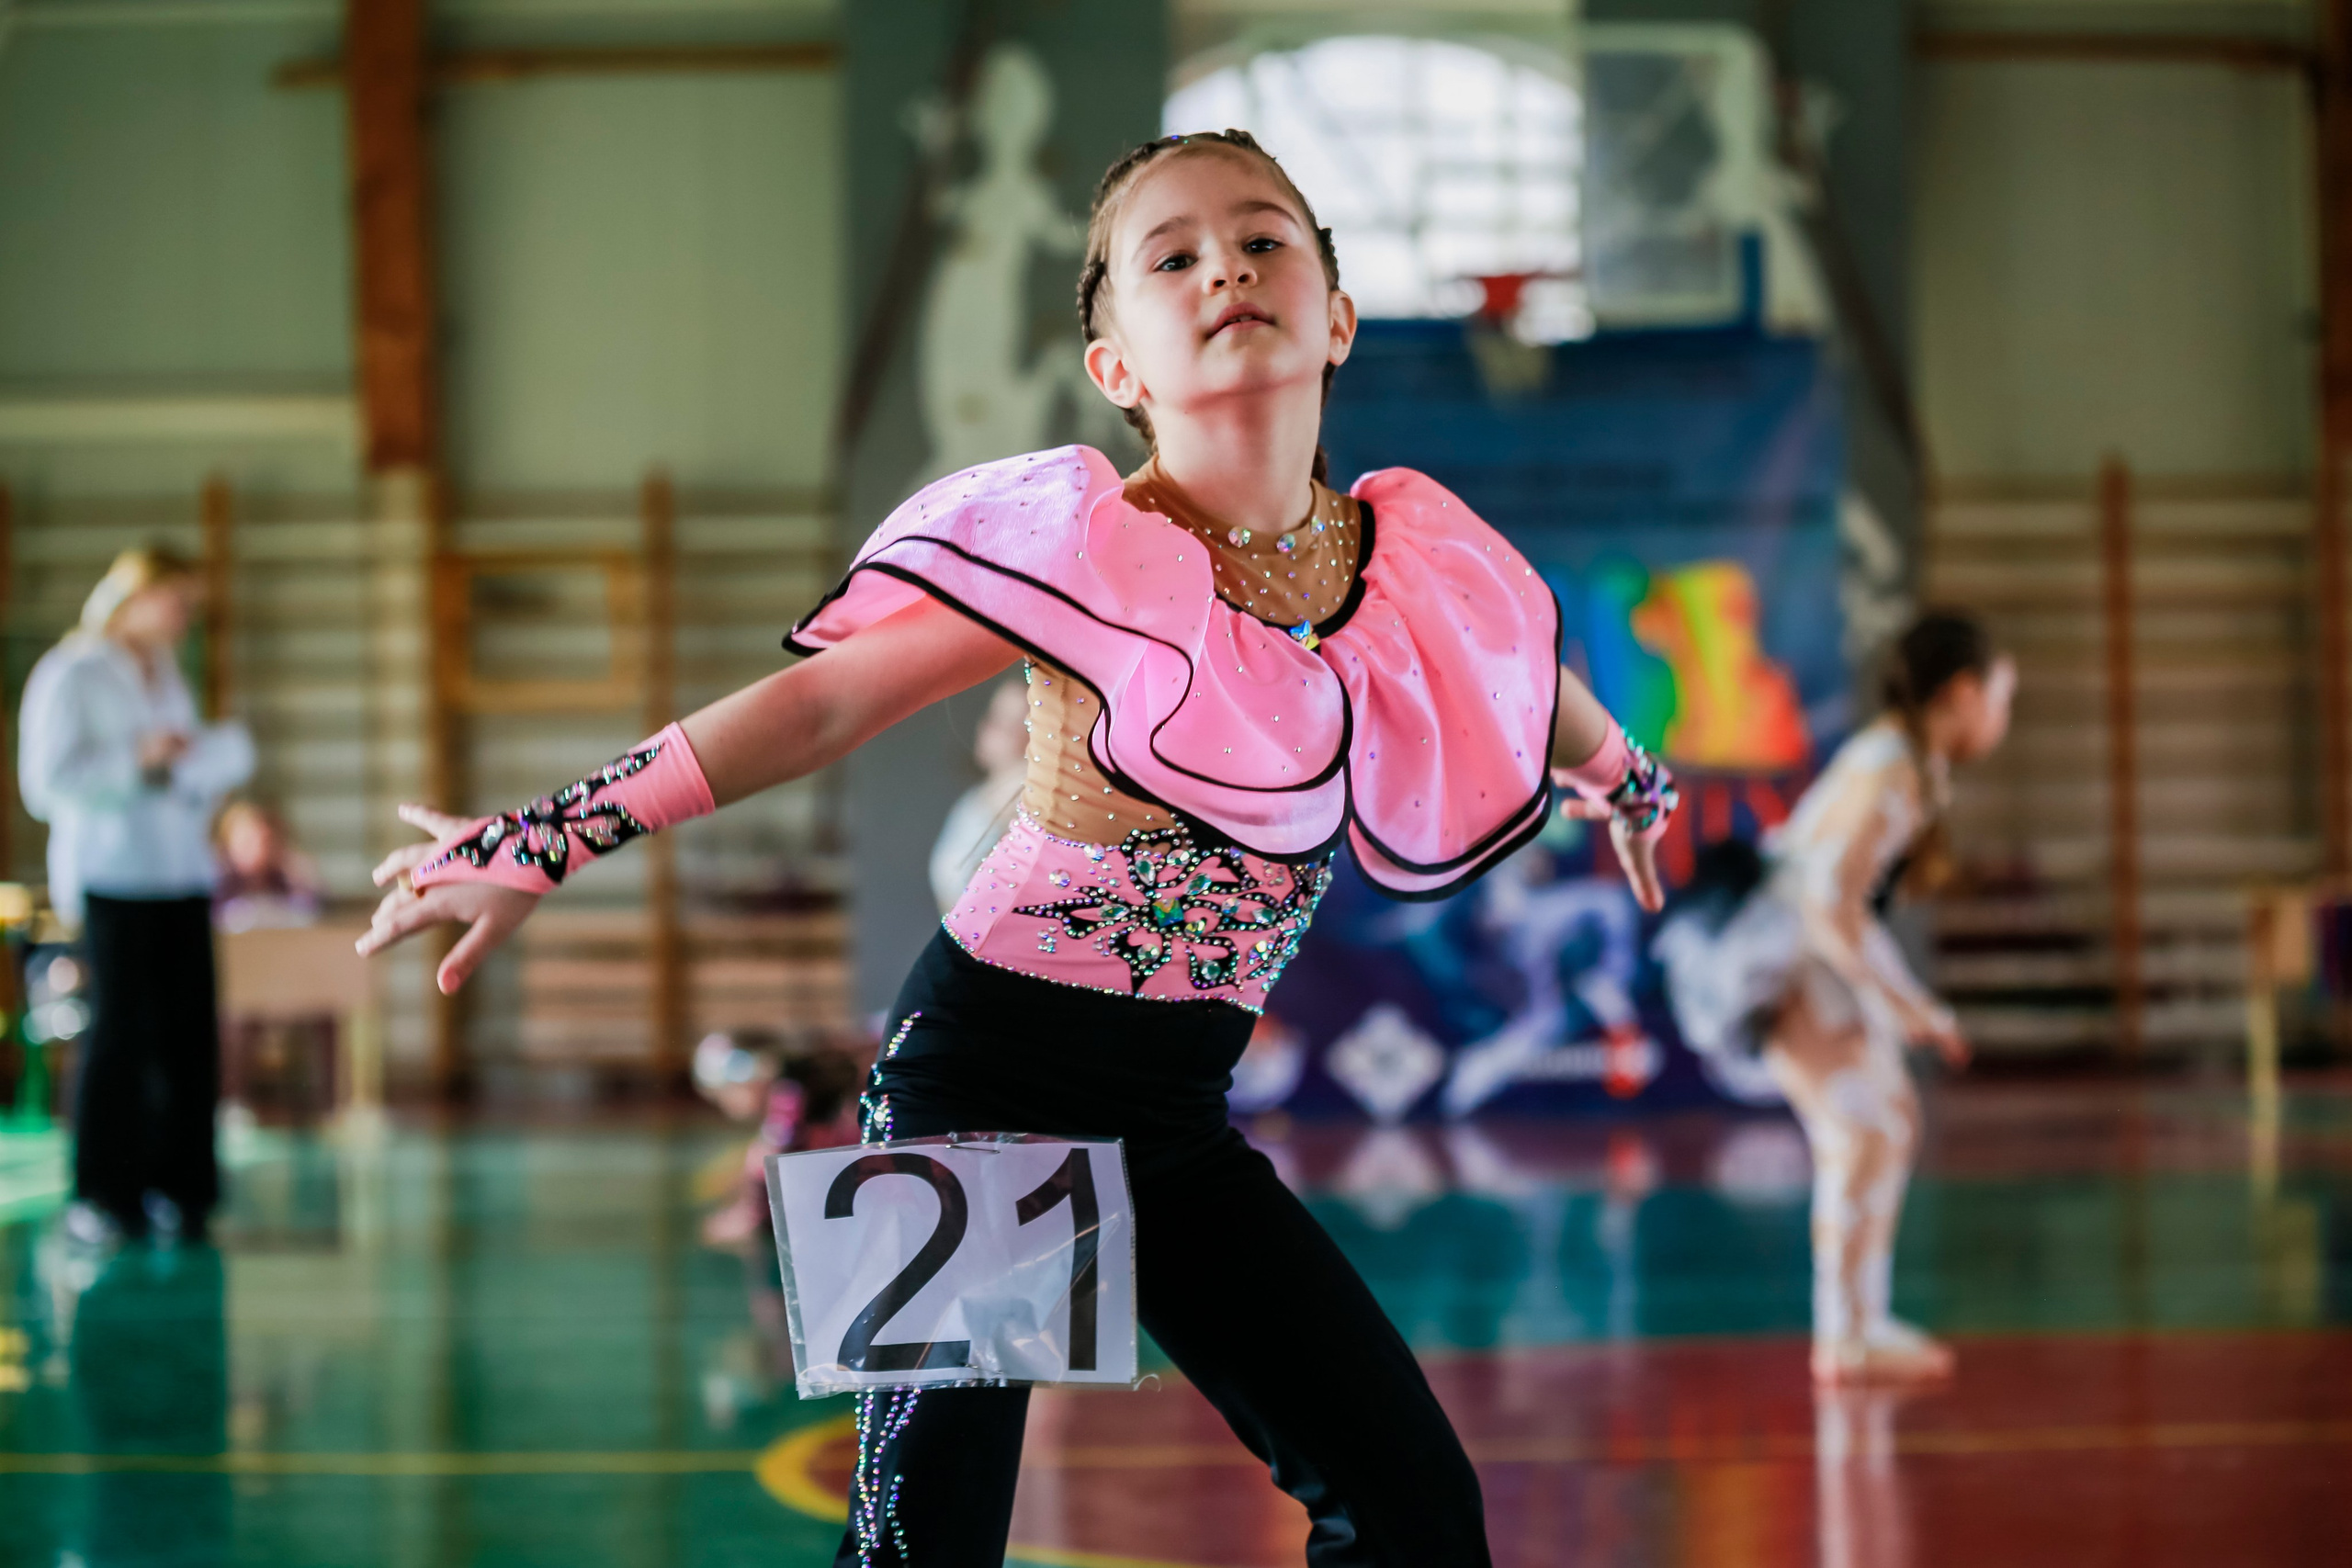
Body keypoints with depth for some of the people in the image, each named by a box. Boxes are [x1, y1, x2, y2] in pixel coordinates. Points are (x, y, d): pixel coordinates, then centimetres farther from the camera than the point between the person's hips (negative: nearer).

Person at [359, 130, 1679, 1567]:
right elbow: (822, 703, -11)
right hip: (987, 1074, -5)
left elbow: (1518, 678, 23)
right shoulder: (1081, 543, -13)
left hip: (1176, 1116, 5)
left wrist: (1622, 774, 43)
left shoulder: (1408, 559, 0)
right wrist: (543, 844, -13)